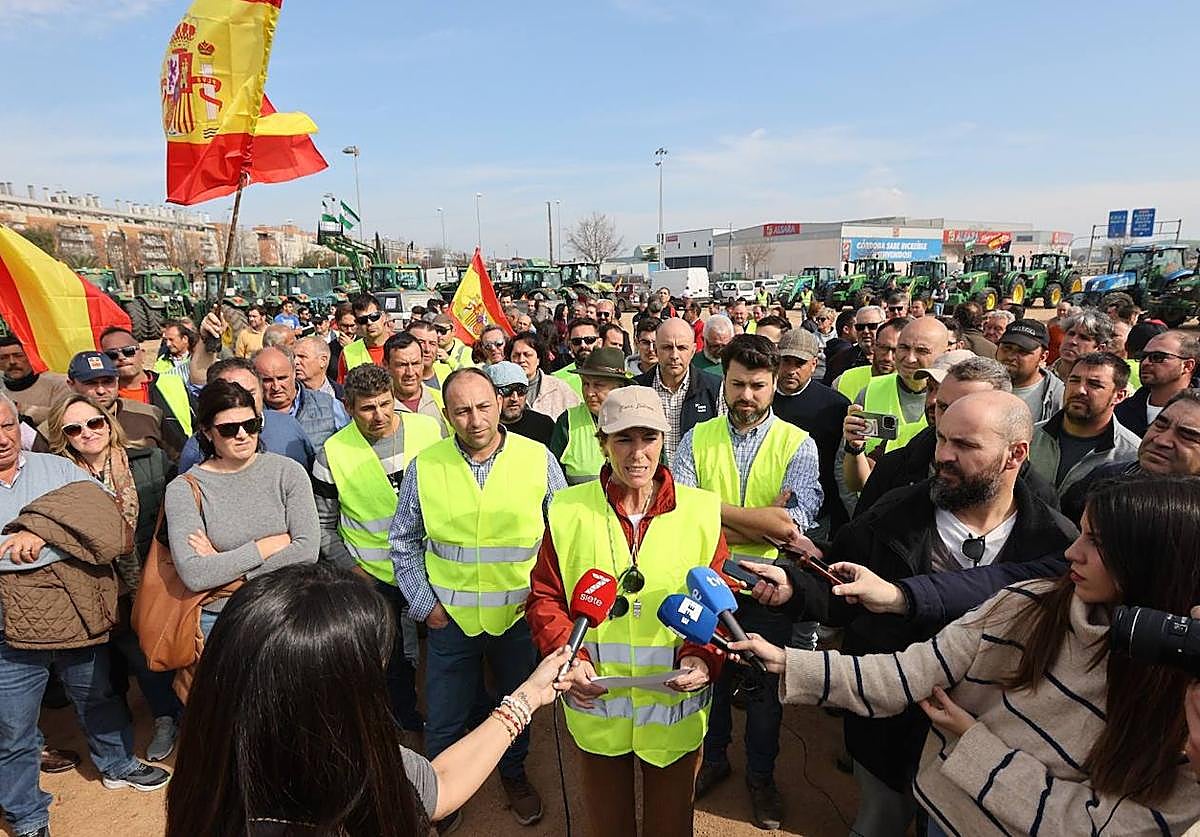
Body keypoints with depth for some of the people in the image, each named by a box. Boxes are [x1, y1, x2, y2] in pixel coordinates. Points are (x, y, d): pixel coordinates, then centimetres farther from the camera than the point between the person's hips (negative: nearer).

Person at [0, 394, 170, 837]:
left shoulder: (57, 468, 2)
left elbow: (96, 510, -13)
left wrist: (40, 529, -27)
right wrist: (45, 545, -18)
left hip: (79, 616, 2)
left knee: (99, 700, 22)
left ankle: (117, 765, 46)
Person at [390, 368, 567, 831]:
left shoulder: (539, 459, -10)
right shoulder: (424, 466, -7)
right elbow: (404, 543, 4)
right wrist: (423, 602, 0)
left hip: (521, 615, 0)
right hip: (450, 618, 0)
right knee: (444, 716, 16)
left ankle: (514, 772, 49)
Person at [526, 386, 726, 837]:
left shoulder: (701, 511, -8)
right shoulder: (569, 510, -7)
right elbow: (544, 597, -2)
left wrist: (702, 657, -18)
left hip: (675, 704, 0)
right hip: (595, 703, 1)